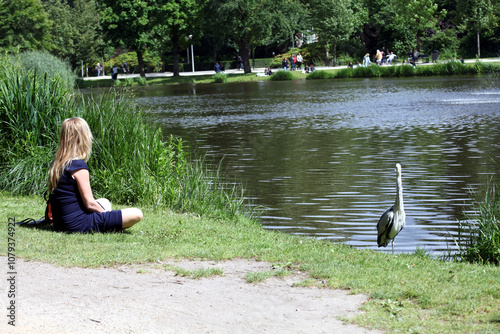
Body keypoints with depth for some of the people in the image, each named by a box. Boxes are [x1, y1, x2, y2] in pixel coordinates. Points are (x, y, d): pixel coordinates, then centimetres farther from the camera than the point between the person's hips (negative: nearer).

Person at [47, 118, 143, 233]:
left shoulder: (55, 164, 7)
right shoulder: (79, 166, -18)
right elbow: (90, 203, -16)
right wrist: (105, 213, 4)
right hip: (79, 225, -9)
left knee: (105, 202, 35)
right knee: (136, 214, -11)